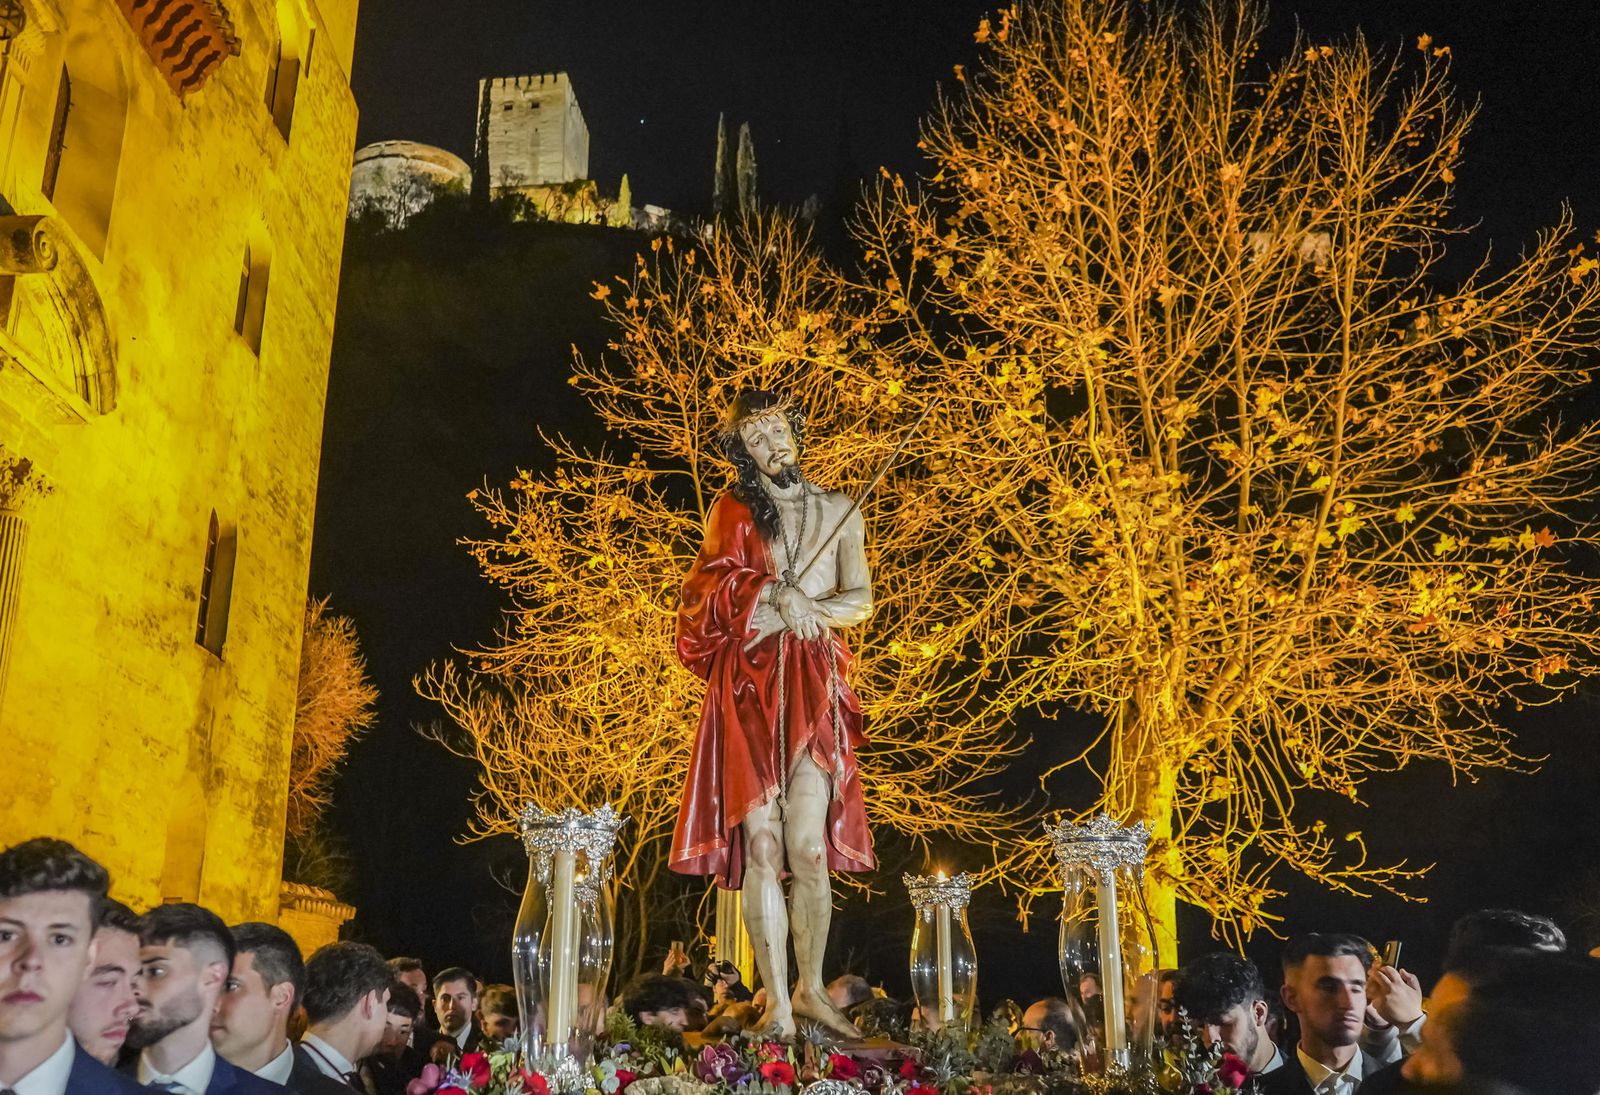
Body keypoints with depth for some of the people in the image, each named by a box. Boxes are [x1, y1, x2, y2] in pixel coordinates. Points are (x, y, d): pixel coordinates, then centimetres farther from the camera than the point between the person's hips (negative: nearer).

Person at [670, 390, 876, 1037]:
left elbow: (860, 601, 6)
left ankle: (809, 988, 12)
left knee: (809, 849, -6)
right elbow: (710, 588, -2)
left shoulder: (840, 513, 16)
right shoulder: (732, 512, 13)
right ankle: (776, 1001, -1)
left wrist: (798, 610, -9)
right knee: (762, 847, -7)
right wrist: (776, 596, -16)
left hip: (814, 691, 1)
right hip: (747, 691, 0)